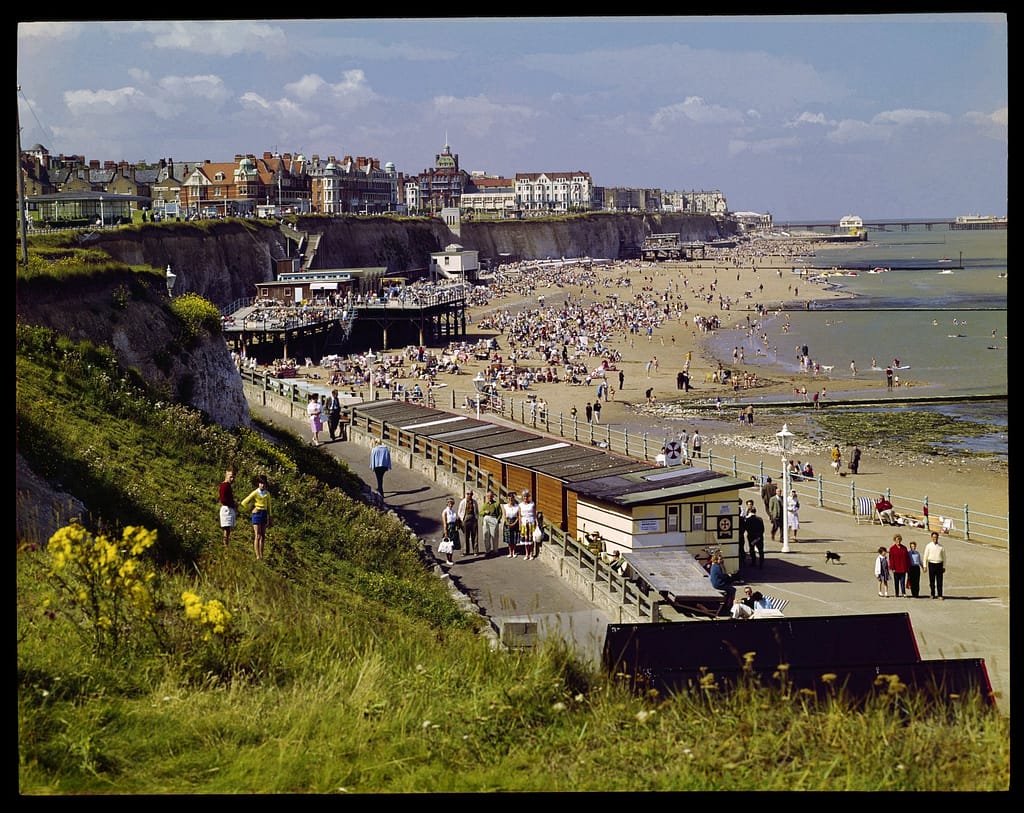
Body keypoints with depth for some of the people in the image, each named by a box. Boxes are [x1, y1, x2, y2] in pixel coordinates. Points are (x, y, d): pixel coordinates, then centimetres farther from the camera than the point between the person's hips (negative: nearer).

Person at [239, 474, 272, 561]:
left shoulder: (267, 493, 6)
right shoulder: (255, 493, -9)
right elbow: (244, 503, -8)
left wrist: (269, 518, 17)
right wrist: (250, 510, -1)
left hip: (264, 514, 5)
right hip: (257, 514, -5)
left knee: (263, 536, 7)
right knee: (257, 536, -10)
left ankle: (261, 555, 12)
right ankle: (257, 556, -12)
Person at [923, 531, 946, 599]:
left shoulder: (941, 546, 7)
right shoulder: (928, 546, 5)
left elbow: (944, 557, 11)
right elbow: (925, 557, 6)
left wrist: (944, 567, 8)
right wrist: (925, 566, 1)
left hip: (939, 564, 0)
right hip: (931, 564, 0)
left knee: (939, 581, -4)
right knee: (932, 581, 4)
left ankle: (939, 595, -3)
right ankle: (932, 594, 14)